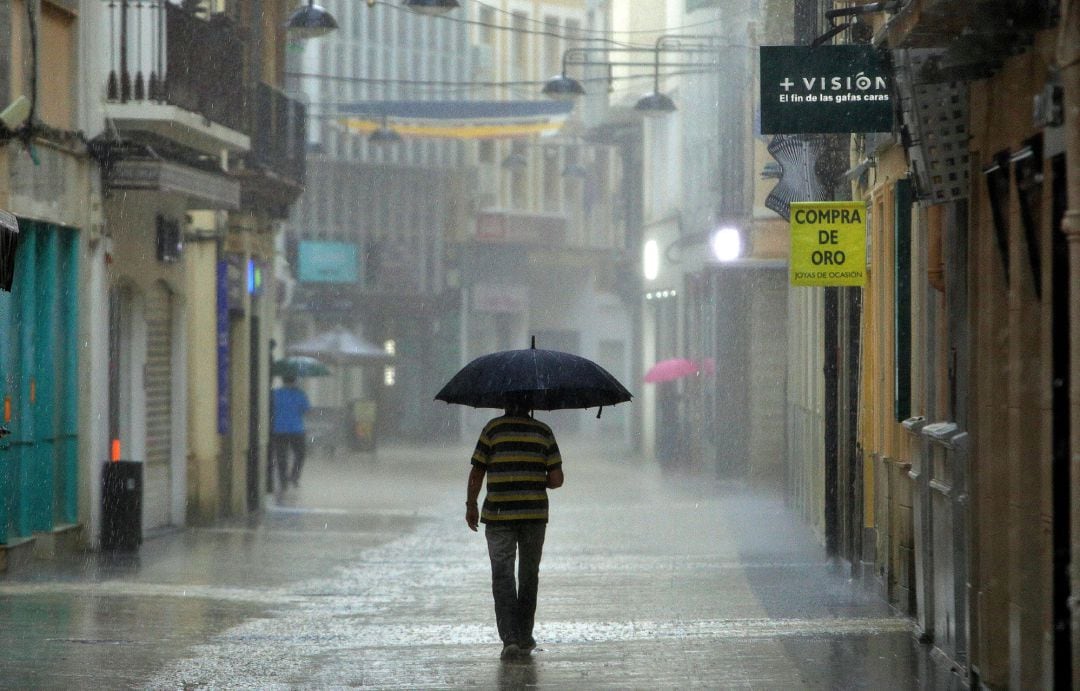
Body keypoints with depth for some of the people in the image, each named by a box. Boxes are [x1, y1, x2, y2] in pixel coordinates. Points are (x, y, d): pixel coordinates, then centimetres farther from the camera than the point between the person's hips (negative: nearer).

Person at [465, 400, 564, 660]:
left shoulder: (494, 428, -3)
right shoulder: (543, 432, 2)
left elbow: (477, 473, -3)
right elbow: (556, 479, -3)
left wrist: (471, 506, 11)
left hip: (499, 516, -2)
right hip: (534, 515, 2)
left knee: (503, 576, 0)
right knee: (529, 575, 16)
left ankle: (510, 637, -15)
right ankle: (524, 638, 21)